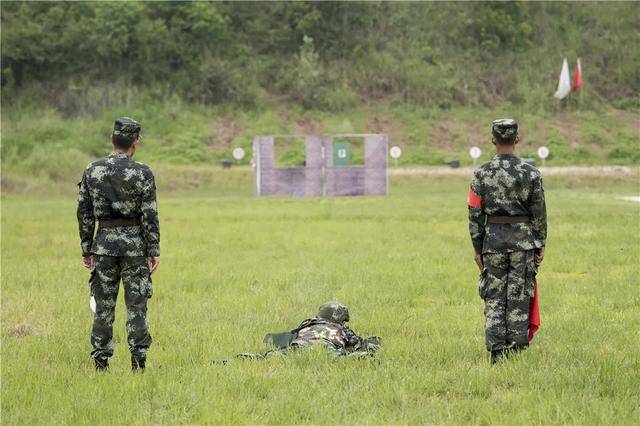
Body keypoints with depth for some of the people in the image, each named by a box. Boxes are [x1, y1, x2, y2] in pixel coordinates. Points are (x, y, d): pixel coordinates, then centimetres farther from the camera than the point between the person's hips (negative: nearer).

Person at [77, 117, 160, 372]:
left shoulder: (92, 171, 1)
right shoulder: (142, 174, -9)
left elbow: (84, 212, 4)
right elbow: (150, 216, -10)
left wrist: (86, 248, 11)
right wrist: (154, 251, -3)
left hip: (104, 242, 3)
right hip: (134, 243, -2)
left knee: (103, 305, 8)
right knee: (136, 305, 3)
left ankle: (101, 361, 8)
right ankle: (138, 360, 0)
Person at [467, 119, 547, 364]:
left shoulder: (481, 174, -3)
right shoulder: (531, 174, -5)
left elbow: (475, 215, -1)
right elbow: (539, 214, -1)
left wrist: (478, 249, 6)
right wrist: (540, 246, 8)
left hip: (492, 240, 1)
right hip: (523, 240, 0)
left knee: (493, 298, 7)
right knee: (519, 298, 5)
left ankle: (496, 352, 4)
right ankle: (516, 349, 5)